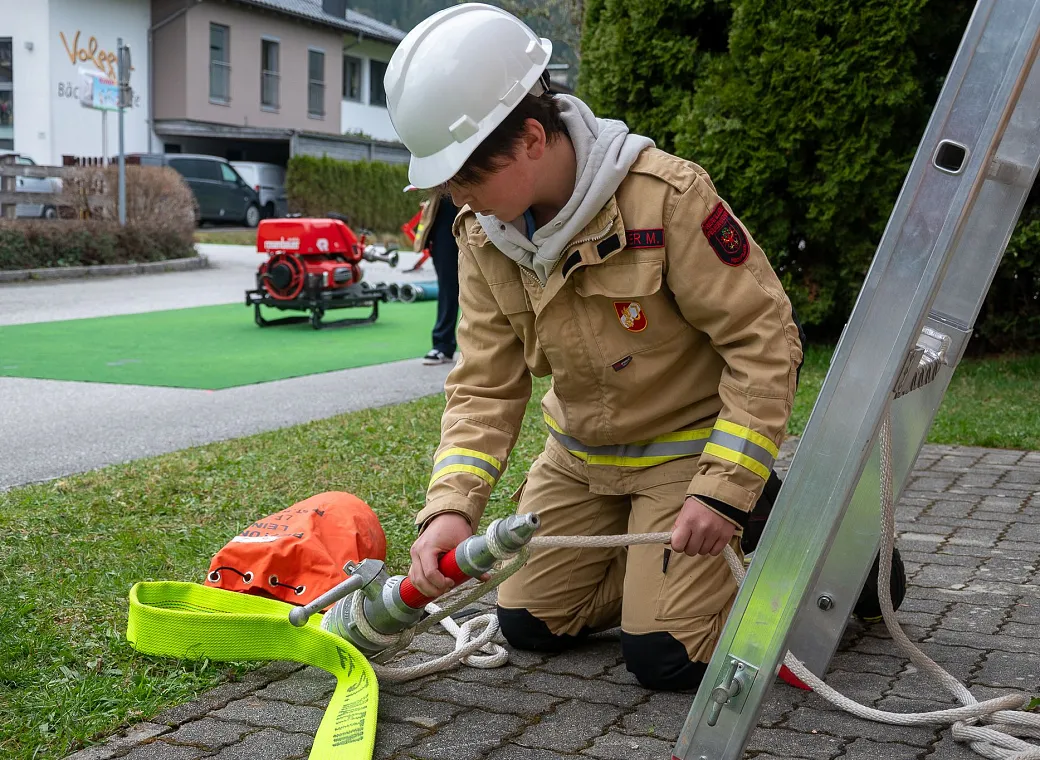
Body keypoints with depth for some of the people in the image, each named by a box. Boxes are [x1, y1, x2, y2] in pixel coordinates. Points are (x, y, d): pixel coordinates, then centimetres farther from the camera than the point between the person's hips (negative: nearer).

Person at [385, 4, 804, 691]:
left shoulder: (666, 196, -28)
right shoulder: (485, 234, -9)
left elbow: (765, 339, -23)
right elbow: (486, 386, -8)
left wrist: (724, 489, -26)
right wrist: (451, 508, -24)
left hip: (689, 445, -6)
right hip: (582, 452, 6)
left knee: (663, 657, -11)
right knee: (527, 623, 8)